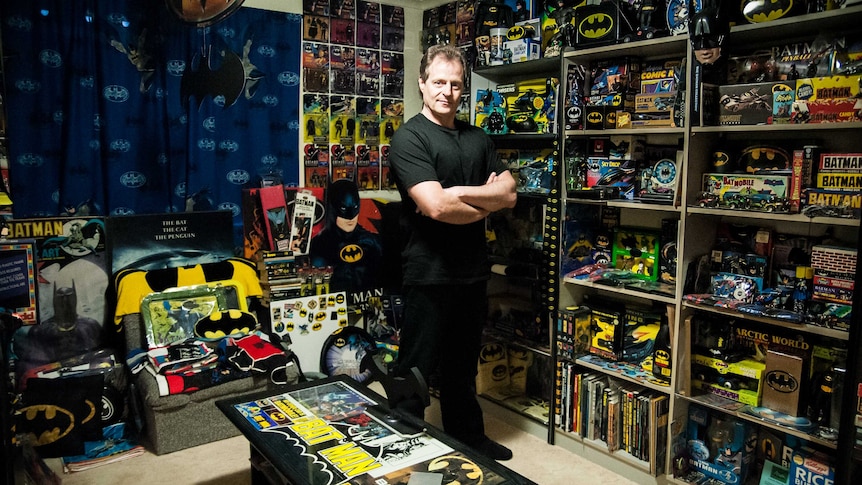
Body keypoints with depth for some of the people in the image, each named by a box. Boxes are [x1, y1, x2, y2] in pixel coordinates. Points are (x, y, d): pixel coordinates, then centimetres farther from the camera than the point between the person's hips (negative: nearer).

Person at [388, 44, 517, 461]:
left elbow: (509, 194, 1)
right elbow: (436, 207, -23)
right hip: (429, 274, -7)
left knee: (463, 365, 22)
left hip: (473, 271, 7)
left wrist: (456, 194, -14)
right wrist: (484, 203, -7)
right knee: (415, 371, 6)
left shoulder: (477, 138, 11)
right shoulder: (409, 138, -11)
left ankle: (468, 438, 40)